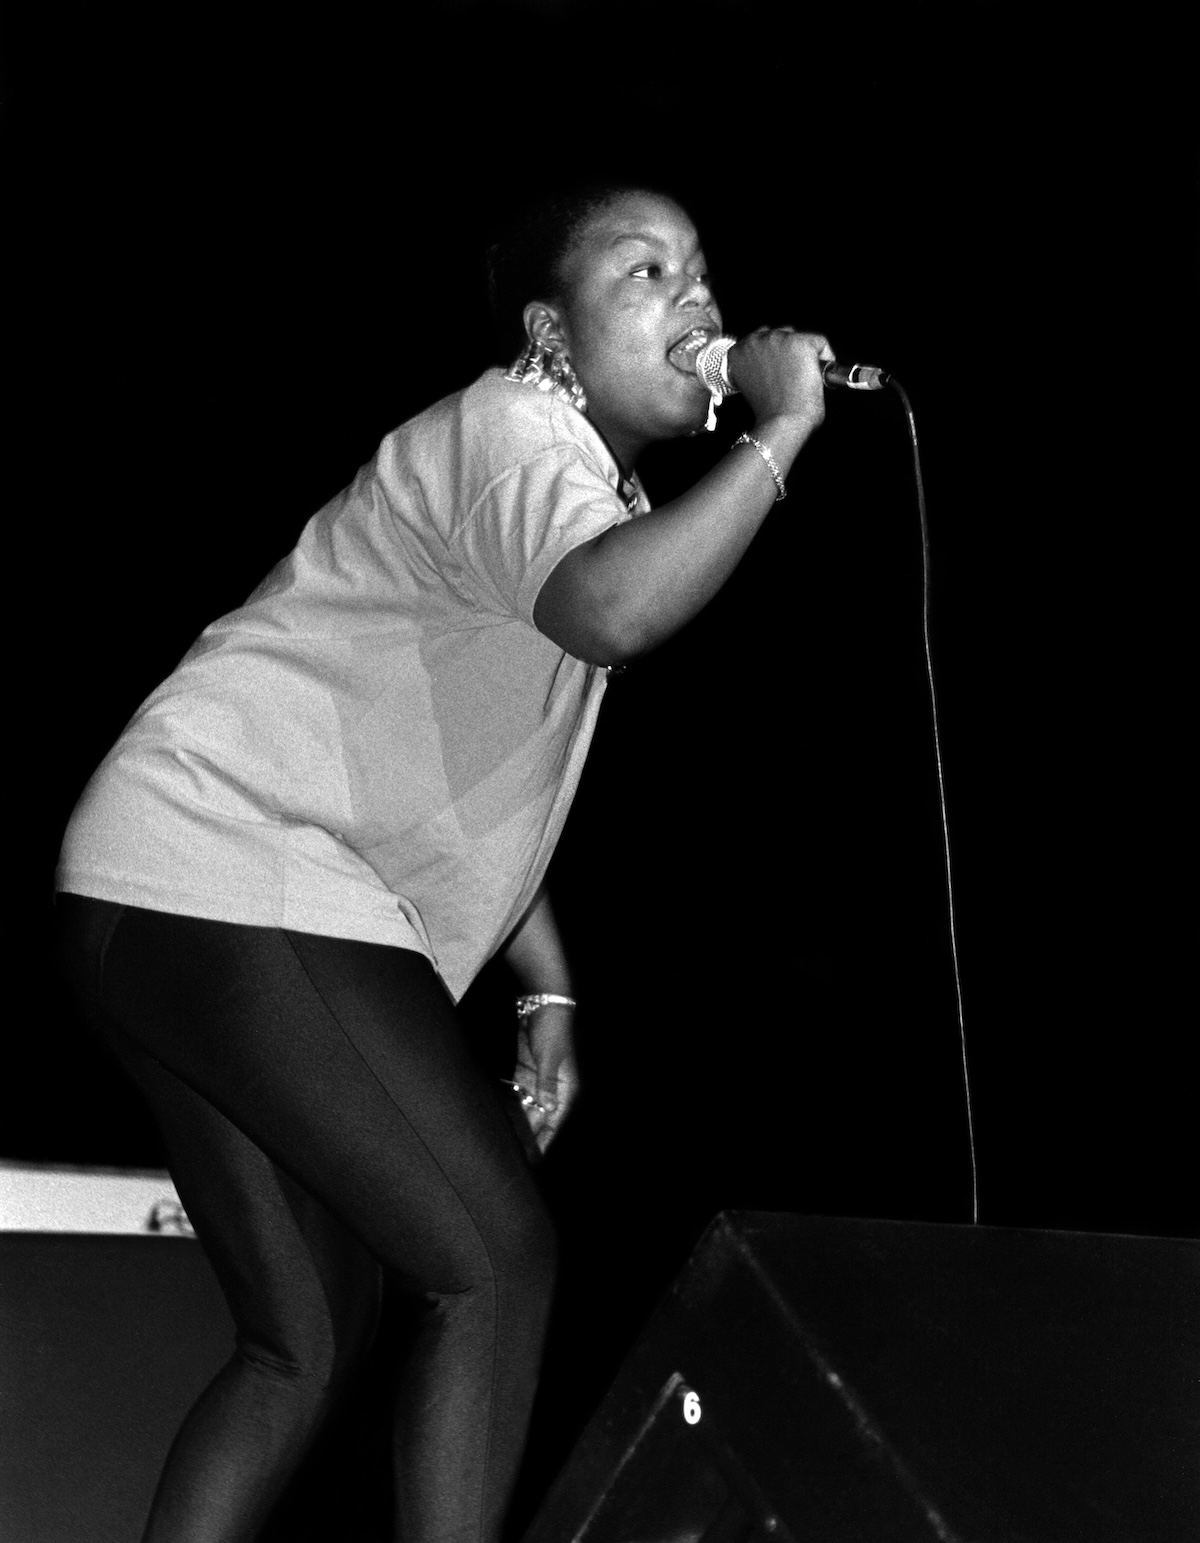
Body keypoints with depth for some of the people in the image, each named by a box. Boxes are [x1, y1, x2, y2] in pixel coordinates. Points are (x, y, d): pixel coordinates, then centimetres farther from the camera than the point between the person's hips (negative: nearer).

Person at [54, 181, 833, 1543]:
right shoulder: (512, 432, -11)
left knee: (309, 1342, 10)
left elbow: (478, 773, 27)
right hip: (229, 884, -10)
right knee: (493, 1266, -9)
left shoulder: (590, 483, 21)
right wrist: (782, 430, -24)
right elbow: (613, 612, -36)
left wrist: (547, 986, 20)